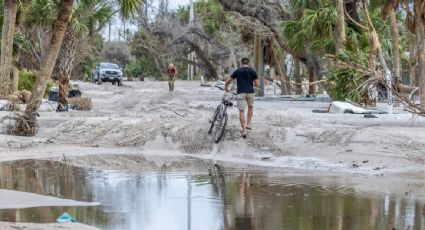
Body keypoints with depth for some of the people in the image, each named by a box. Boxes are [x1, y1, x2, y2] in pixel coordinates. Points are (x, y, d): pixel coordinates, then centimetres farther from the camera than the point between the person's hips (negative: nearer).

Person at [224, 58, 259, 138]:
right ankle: (248, 124, 21)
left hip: (241, 93, -1)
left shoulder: (237, 71, 7)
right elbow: (257, 84, 6)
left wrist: (226, 88, 32)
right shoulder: (252, 71, 6)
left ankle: (244, 130, -9)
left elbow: (228, 82, 12)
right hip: (250, 92, 1)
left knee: (241, 111, 0)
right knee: (250, 107, 27)